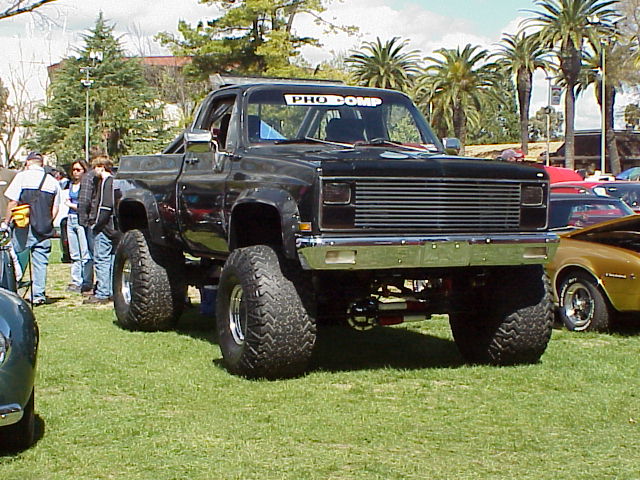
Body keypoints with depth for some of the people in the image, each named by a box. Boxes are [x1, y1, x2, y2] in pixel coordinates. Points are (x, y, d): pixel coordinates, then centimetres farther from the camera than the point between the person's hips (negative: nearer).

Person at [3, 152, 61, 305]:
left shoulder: (22, 176, -2)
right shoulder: (53, 182, 10)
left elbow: (13, 202, -6)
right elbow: (55, 209, 12)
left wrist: (6, 222, 2)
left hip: (24, 228, -4)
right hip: (45, 229, 4)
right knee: (40, 261, 7)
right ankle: (38, 295, 7)